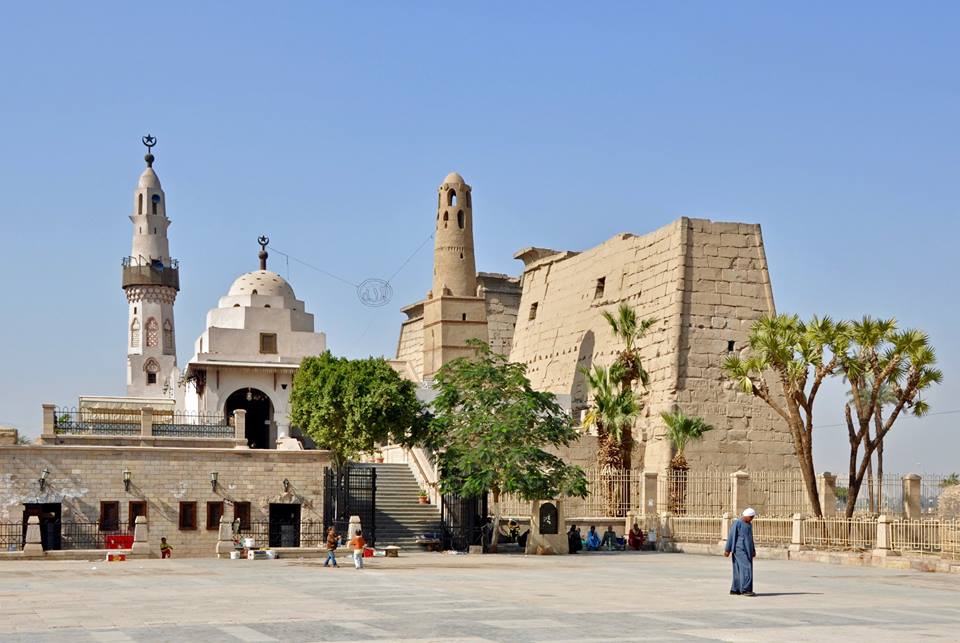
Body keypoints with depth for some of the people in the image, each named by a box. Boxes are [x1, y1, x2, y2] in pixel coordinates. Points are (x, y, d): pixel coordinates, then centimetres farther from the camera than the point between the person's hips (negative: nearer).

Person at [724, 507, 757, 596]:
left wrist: (753, 550, 19)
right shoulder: (737, 523, -10)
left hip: (747, 550, 8)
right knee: (745, 568, -16)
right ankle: (745, 589, -20)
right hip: (739, 550, -8)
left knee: (739, 570, 7)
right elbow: (731, 536, -11)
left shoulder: (749, 524, 15)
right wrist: (727, 550, -12)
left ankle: (735, 589, 11)